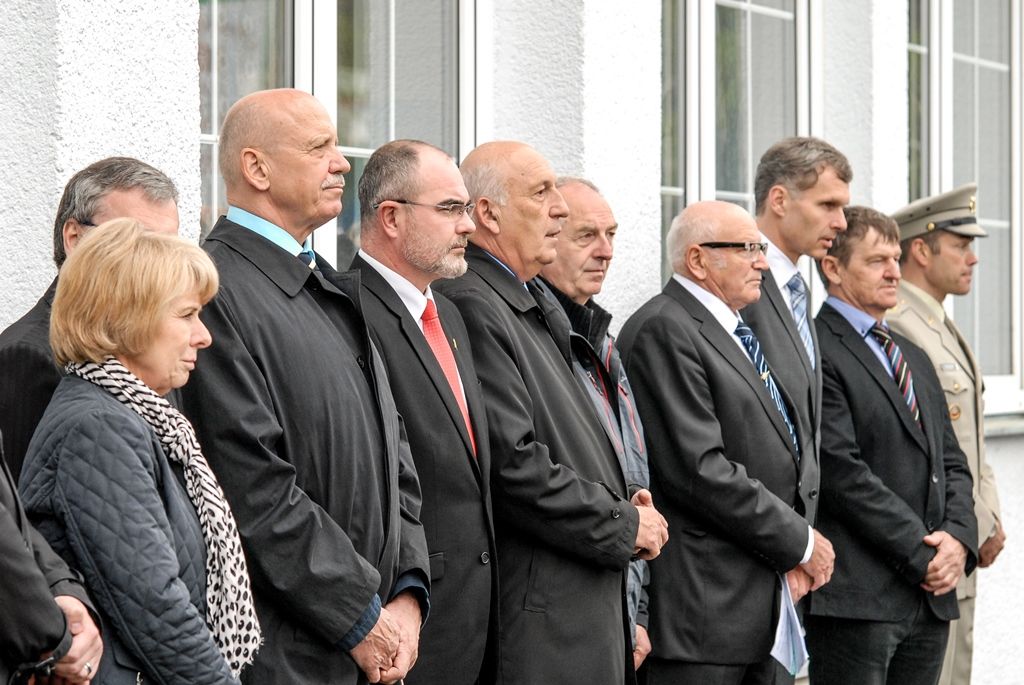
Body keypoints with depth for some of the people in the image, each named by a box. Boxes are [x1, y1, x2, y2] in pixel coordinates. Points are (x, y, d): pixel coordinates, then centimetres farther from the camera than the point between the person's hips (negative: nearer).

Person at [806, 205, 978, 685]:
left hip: (931, 594, 8)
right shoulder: (815, 352, -7)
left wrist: (958, 537, -1)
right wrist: (920, 553, -13)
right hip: (856, 595, -8)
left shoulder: (914, 357, 22)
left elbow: (951, 462, 19)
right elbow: (841, 470, -15)